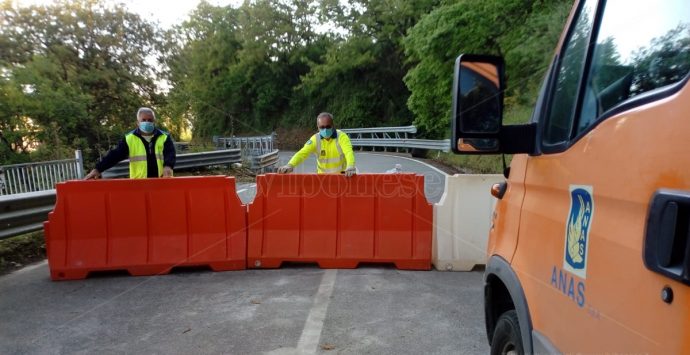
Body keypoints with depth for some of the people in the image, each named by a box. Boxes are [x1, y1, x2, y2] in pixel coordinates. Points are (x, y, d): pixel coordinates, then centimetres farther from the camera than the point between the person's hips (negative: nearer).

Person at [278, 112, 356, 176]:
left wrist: (350, 168, -53)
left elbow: (349, 152, -32)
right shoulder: (315, 139, -8)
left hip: (341, 176, -2)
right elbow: (302, 153, -21)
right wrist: (290, 165, -41)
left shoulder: (341, 136, -14)